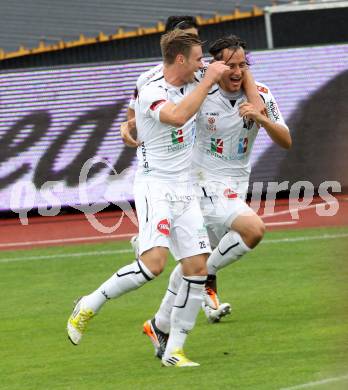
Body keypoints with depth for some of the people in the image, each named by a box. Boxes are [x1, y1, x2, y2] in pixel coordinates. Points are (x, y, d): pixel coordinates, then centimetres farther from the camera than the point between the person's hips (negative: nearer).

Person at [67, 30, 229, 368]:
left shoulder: (191, 85, 9)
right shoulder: (151, 92, -15)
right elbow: (177, 116, -37)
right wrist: (209, 78, -29)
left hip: (184, 190, 7)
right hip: (154, 185, -7)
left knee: (197, 267, -3)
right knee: (153, 263, -24)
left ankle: (173, 350, 3)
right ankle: (89, 305, -4)